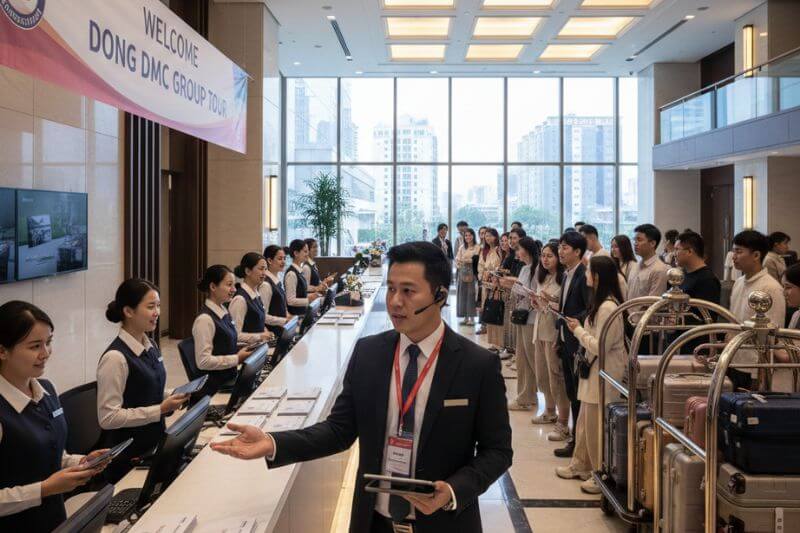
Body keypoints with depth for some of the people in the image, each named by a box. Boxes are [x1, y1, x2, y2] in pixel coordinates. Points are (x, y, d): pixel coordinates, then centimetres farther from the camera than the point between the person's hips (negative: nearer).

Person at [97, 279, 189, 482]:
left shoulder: (150, 347, 4)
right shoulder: (115, 358, -20)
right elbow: (108, 417, -21)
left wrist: (171, 398, -1)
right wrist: (160, 410, -22)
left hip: (155, 444, 8)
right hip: (128, 456, -8)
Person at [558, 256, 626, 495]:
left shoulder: (607, 307, -22)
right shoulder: (602, 303, 9)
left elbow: (599, 347, -22)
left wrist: (578, 330, -11)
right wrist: (580, 329, 2)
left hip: (604, 373, -10)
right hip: (595, 370, 10)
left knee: (596, 424, 2)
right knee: (585, 421, 19)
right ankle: (580, 465, 32)